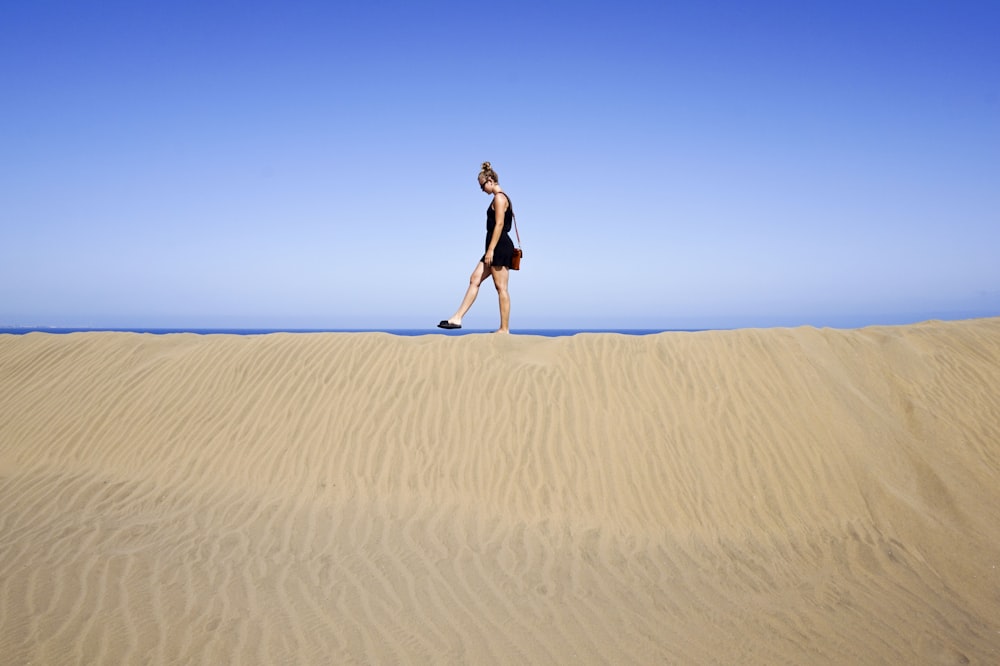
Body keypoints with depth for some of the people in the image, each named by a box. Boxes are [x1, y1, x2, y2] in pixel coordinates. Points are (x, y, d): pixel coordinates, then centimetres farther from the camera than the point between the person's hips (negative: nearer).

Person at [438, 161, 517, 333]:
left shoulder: (499, 197, -10)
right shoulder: (499, 198, 19)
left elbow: (499, 225, -18)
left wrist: (490, 250, -21)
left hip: (500, 247, -10)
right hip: (496, 248, 10)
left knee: (501, 287, -6)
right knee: (475, 279, 6)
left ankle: (504, 329, -2)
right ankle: (457, 318, 5)